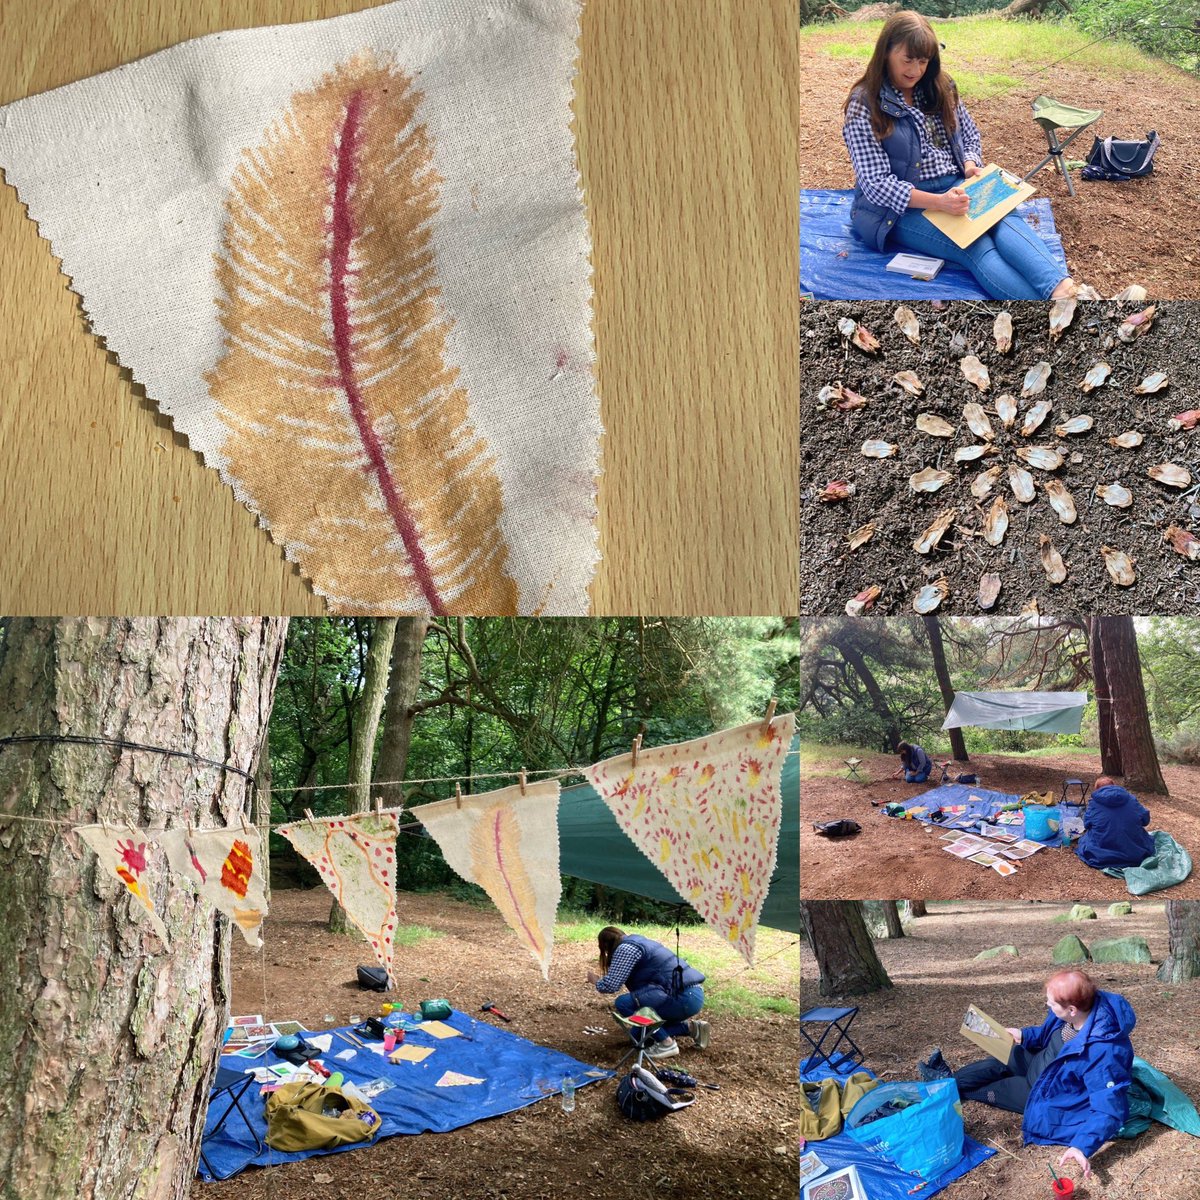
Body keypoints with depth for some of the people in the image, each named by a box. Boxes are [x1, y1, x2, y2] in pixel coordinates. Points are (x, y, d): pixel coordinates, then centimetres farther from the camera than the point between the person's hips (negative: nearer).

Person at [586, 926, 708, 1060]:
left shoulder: (625, 949, -7)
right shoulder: (638, 942, 22)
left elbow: (611, 985, -13)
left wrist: (596, 981, 7)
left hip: (683, 998, -10)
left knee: (623, 1003, -14)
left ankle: (666, 1043, -6)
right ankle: (691, 1027, 16)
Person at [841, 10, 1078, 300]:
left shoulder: (940, 88, 10)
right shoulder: (864, 107, -8)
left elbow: (970, 137, 21)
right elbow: (876, 185, -16)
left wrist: (970, 165, -6)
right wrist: (938, 202, -28)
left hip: (955, 188, 6)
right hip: (903, 206, -5)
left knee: (1005, 221, -29)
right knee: (976, 248, -32)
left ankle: (1060, 288, -53)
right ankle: (1055, 307, -53)